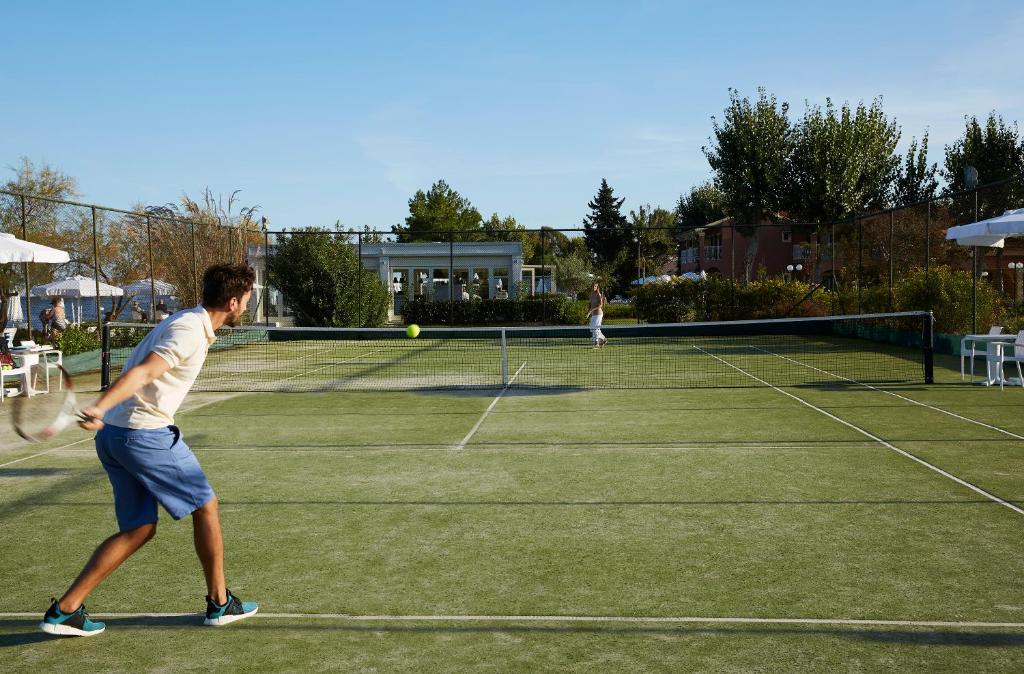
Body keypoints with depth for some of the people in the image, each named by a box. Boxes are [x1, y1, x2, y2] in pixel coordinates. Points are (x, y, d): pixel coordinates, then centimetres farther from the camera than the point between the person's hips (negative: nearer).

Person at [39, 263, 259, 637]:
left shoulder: (185, 322, 16)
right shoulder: (191, 332, -15)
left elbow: (141, 370, 24)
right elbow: (142, 373, -28)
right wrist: (100, 408, -39)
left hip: (114, 435, 9)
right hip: (145, 434, -9)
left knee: (139, 528, 12)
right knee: (206, 507, 6)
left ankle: (66, 609, 9)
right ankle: (220, 602, 17)